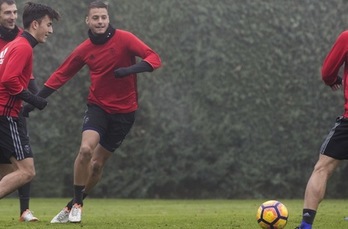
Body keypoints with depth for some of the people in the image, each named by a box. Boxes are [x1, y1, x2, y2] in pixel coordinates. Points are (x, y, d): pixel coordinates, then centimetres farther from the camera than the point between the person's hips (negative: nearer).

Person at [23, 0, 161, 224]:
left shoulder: (124, 39, -10)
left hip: (124, 111, -1)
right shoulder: (84, 50, 0)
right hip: (98, 106, 1)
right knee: (86, 149, -23)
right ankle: (77, 203, -8)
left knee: (98, 163, 3)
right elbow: (61, 75, 7)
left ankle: (74, 205, 21)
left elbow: (154, 58, -16)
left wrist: (131, 69, -35)